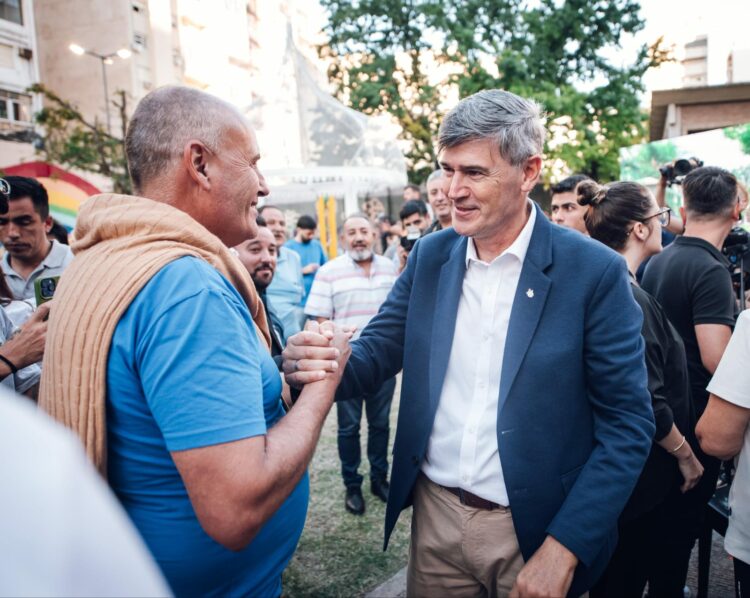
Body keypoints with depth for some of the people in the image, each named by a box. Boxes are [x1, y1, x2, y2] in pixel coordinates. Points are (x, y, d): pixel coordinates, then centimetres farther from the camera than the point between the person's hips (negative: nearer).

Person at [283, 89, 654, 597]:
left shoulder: (594, 271, -13)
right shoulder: (430, 256, -1)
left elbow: (627, 424, -11)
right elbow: (376, 351, -1)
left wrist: (565, 547, -16)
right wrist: (320, 364, -23)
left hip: (535, 530, -3)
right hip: (434, 517, 4)